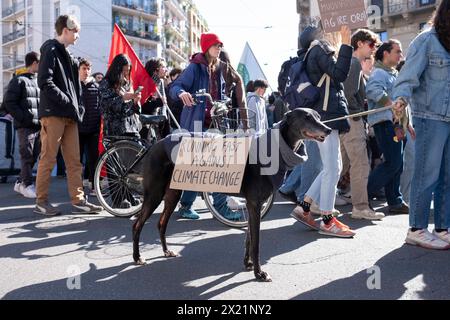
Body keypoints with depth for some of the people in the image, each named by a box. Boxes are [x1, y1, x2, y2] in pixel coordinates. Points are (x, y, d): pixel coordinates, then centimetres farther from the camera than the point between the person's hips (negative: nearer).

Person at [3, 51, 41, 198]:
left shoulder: (39, 82, 20)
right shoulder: (19, 80, 1)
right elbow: (9, 103, -5)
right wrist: (24, 118, -14)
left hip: (39, 126, 6)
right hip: (25, 126, -6)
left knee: (34, 156, 5)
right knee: (27, 156, -6)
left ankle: (20, 183, 17)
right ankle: (27, 185, 1)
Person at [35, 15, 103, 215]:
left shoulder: (66, 55, 23)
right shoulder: (51, 50, -4)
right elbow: (44, 82, -15)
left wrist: (78, 107, 10)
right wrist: (65, 100, -14)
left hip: (69, 115, 9)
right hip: (53, 113, -8)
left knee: (74, 161, 5)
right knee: (48, 159, -4)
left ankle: (78, 201, 7)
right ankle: (41, 202, 4)